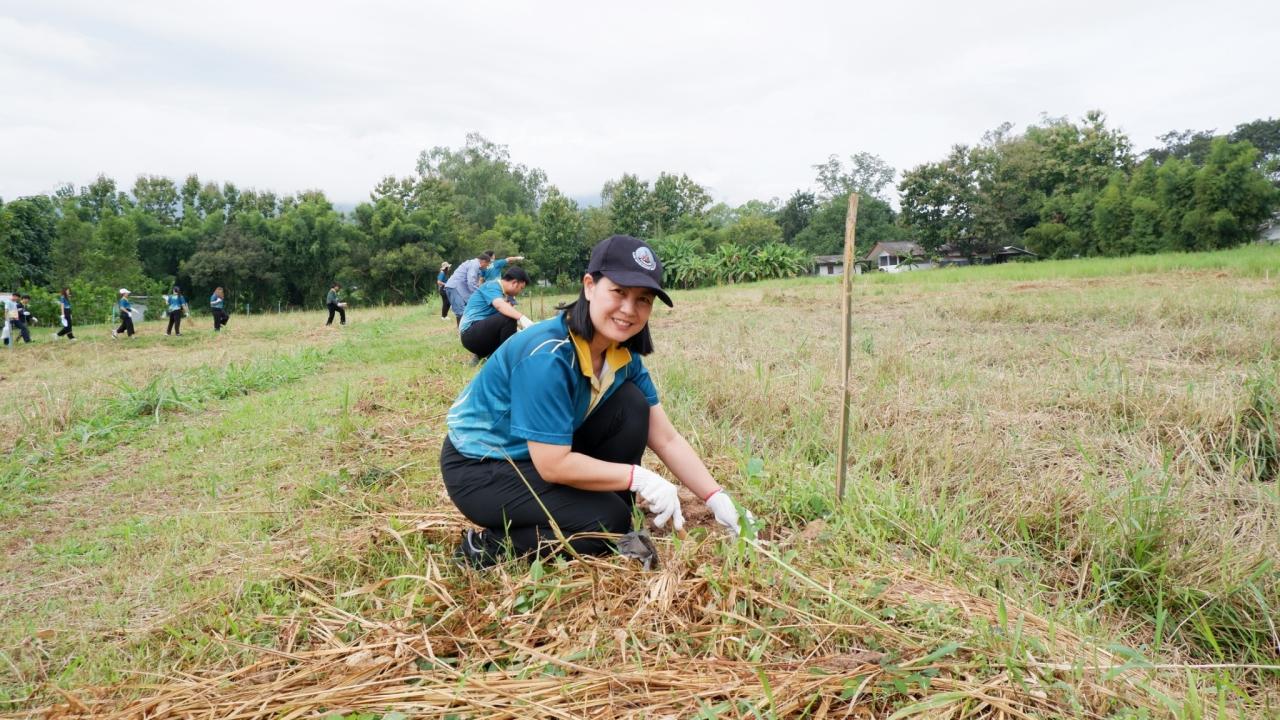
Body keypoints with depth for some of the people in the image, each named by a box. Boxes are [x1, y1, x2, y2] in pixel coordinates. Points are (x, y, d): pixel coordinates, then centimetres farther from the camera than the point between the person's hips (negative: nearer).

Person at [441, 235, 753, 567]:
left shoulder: (623, 355, -6)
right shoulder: (547, 356, -31)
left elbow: (666, 439, -5)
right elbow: (553, 465, -29)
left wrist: (718, 499, -15)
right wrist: (638, 477, -24)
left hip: (546, 453, 8)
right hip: (480, 467, -7)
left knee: (632, 404, -10)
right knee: (608, 521, -21)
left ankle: (612, 532, 2)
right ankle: (490, 545, -3)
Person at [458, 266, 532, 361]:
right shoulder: (492, 286, -10)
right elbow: (500, 305, -31)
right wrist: (522, 318, -45)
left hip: (482, 333, 10)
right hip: (470, 333, -10)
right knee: (508, 317, -26)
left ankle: (482, 356, 9)